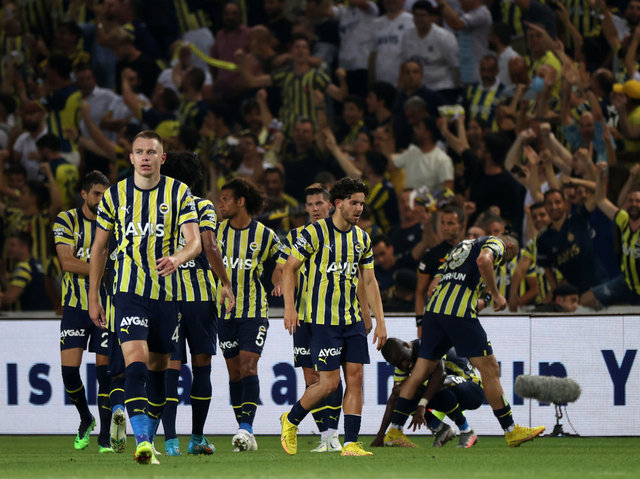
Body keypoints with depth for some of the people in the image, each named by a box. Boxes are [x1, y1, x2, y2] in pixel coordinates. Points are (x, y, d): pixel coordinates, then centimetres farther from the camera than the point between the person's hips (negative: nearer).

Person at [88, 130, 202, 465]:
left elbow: (195, 242, -7)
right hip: (129, 291, -2)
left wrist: (177, 258, -30)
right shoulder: (115, 195, 3)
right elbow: (99, 248, 10)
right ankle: (142, 440, -29)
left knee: (157, 366, 10)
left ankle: (150, 437, 24)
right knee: (136, 360, -19)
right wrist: (93, 297, 8)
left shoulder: (179, 193, 1)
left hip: (167, 293, 2)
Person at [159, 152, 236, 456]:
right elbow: (209, 246, -11)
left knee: (171, 368, 0)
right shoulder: (202, 206, 0)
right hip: (200, 294, -2)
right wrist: (226, 283, -4)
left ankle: (170, 439, -11)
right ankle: (197, 438, 13)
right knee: (201, 367, 9)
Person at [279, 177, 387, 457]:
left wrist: (380, 320, 10)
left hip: (353, 319, 6)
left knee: (355, 378, -3)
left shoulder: (362, 239, 10)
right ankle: (291, 421, 16)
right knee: (329, 382, -8)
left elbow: (369, 280, 15)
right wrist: (289, 307, -13)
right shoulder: (315, 232, -8)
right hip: (322, 320, -6)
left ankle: (351, 443, -1)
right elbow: (290, 268, -4)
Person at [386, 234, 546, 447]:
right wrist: (496, 295, -8)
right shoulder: (496, 243, 9)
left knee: (421, 371, 8)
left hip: (434, 309, 8)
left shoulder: (463, 246, 32)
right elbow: (483, 260, -17)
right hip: (459, 313, -8)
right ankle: (511, 432, 4)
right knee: (490, 370, 0)